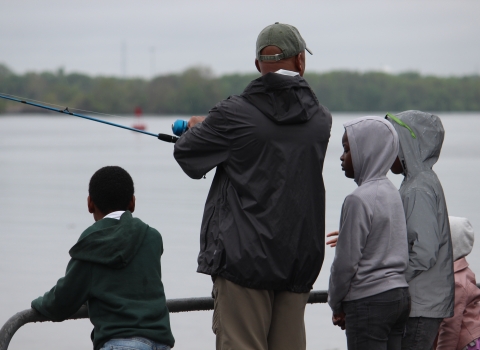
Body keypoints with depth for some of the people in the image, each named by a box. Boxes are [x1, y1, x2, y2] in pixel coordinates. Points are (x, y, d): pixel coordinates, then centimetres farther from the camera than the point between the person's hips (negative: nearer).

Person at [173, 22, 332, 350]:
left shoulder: (236, 114, -11)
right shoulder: (321, 119, 5)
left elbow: (187, 154, 1)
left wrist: (195, 128, 26)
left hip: (245, 258, -5)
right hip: (300, 259, 5)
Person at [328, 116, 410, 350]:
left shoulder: (359, 200, -15)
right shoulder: (392, 193, 11)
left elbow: (346, 261, -14)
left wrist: (336, 304, 1)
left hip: (370, 301, -9)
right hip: (400, 294, 9)